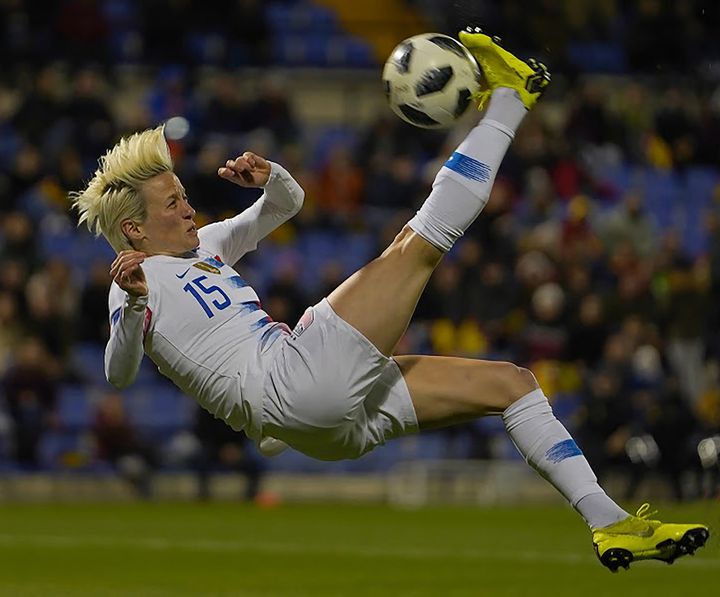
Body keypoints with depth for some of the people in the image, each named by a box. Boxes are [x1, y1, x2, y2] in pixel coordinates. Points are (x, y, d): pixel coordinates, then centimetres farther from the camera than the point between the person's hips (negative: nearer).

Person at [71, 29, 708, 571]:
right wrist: (132, 308, -32)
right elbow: (118, 374, -14)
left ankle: (608, 522, 3)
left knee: (509, 382, 9)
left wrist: (268, 177, 9)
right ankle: (507, 101, 8)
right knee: (418, 245, -8)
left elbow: (289, 201, 32)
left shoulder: (203, 248, 28)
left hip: (341, 419, 10)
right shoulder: (138, 278, 3)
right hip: (288, 382, -10)